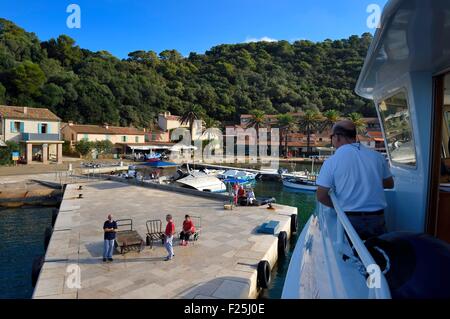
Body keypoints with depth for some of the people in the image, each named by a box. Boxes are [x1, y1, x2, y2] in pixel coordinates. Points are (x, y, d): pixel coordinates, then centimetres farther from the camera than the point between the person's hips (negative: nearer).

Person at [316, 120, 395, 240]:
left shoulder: (331, 161, -11)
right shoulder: (377, 156, 1)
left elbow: (321, 196, -10)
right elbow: (389, 184, 16)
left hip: (349, 220, -3)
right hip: (377, 219, 3)